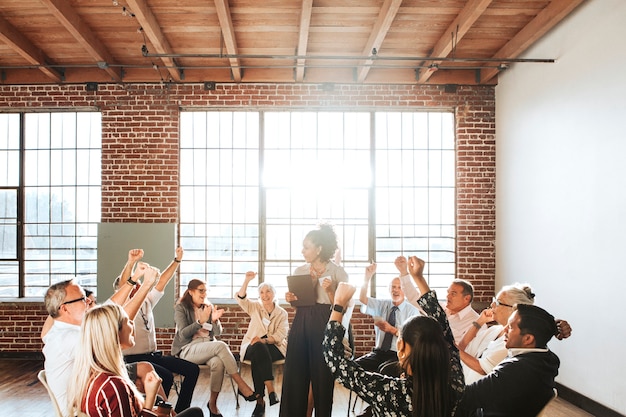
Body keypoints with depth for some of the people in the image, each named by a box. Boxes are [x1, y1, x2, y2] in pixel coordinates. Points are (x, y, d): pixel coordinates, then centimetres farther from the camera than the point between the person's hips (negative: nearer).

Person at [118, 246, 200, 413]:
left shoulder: (146, 302, 13)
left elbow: (161, 282, 11)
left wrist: (177, 260, 6)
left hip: (153, 355, 7)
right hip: (134, 359, -7)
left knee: (192, 369, -5)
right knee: (167, 376, -31)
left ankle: (179, 410, 5)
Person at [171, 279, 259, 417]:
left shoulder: (209, 307, 14)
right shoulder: (181, 308, 1)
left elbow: (218, 332, 10)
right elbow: (183, 334, -10)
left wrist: (215, 320, -11)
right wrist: (201, 321, -20)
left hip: (208, 348, 4)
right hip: (188, 349, -4)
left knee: (218, 363, -34)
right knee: (221, 346, -33)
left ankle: (213, 403, -18)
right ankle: (242, 387, -30)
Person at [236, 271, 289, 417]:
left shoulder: (282, 313, 8)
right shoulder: (255, 307, 13)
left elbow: (280, 335, -5)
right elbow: (240, 299, -7)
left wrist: (264, 340, -24)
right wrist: (247, 281, -23)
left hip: (274, 347, -1)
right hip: (253, 347, 1)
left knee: (258, 357, -34)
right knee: (259, 350, -36)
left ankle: (260, 401, -31)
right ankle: (271, 389, -42)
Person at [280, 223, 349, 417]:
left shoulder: (337, 272, -4)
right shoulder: (299, 271, 10)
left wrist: (329, 291, -19)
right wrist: (291, 299, -4)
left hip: (324, 326, -4)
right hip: (300, 325, 4)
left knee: (322, 376, 2)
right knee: (294, 374, 4)